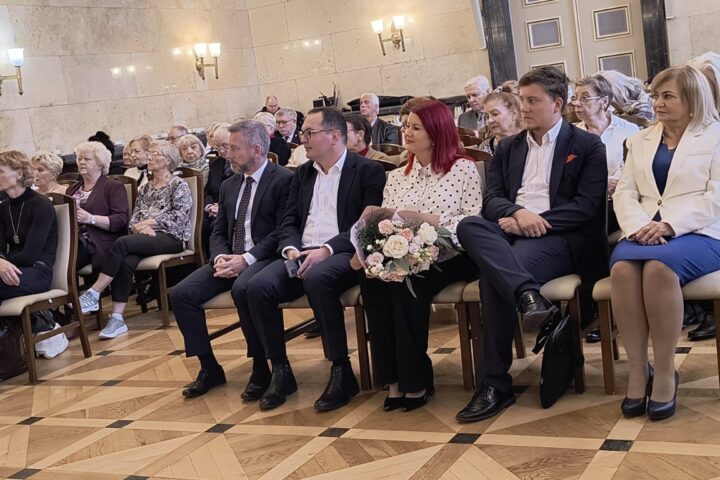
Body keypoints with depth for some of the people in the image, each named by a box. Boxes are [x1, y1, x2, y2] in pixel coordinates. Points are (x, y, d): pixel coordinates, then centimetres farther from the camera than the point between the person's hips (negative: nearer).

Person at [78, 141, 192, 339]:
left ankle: (93, 295, -25)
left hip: (171, 237, -5)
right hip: (147, 237, 5)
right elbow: (134, 219, 16)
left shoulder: (178, 185, 4)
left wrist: (149, 222, -9)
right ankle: (117, 319, -31)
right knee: (125, 262, -29)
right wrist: (142, 227, -7)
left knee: (122, 243, -30)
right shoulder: (144, 188, 23)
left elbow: (179, 217, -8)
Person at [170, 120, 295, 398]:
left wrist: (246, 259, -21)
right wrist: (220, 258, -7)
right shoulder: (229, 186, 19)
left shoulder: (283, 180, -4)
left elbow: (282, 231, -12)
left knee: (243, 289, -37)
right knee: (180, 294, -12)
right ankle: (209, 369, 2)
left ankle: (261, 369, -18)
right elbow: (219, 232, 16)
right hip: (229, 260, 7)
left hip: (263, 259, -7)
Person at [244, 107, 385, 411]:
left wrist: (326, 250, -20)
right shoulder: (302, 174, 21)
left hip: (342, 254, -5)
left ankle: (341, 371, -24)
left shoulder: (367, 171, 1)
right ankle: (280, 371, -7)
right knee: (258, 287, -22)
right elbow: (288, 222, 17)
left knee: (318, 279, -38)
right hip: (302, 253, 6)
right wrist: (291, 248, -6)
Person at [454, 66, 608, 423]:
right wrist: (517, 213, -14)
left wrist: (537, 221, -15)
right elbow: (491, 198, 11)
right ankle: (528, 295, -50)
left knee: (493, 273, -34)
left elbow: (588, 205, -3)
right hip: (512, 230, 5)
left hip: (562, 237, -5)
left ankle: (496, 383, -29)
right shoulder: (507, 148, 24)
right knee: (469, 226, -31)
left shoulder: (587, 146, 9)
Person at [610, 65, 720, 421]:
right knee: (622, 267, -33)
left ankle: (665, 372, -25)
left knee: (658, 267, -37)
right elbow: (624, 193, 13)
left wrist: (669, 224, -17)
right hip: (646, 233, 4)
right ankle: (637, 370, -25)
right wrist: (638, 226, -10)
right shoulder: (640, 141, 24)